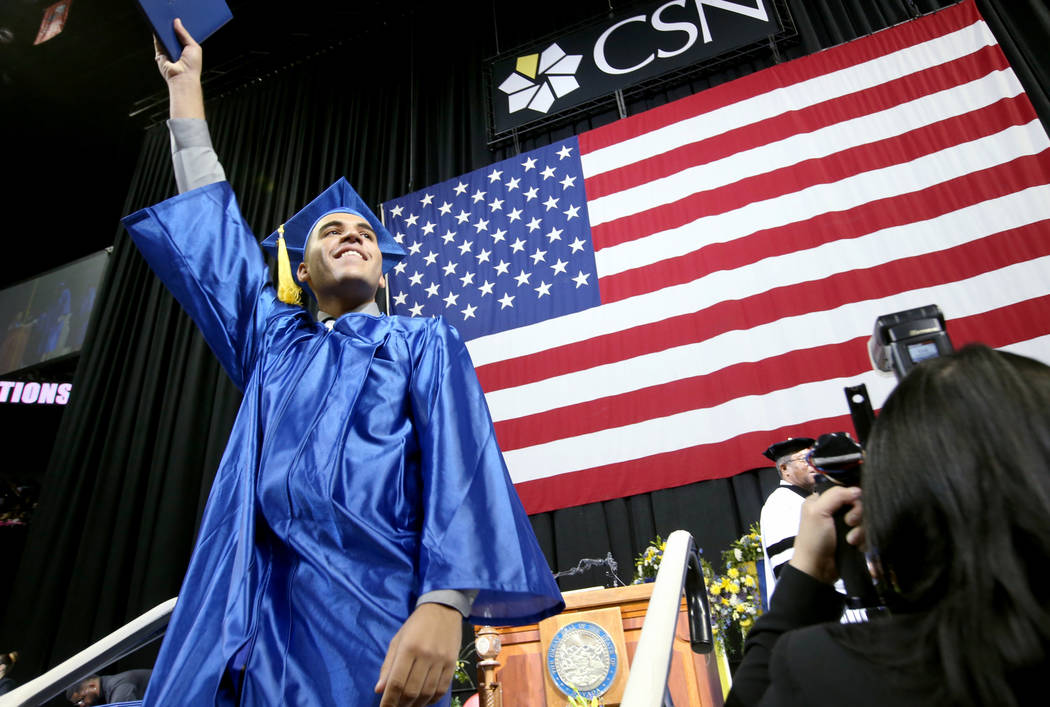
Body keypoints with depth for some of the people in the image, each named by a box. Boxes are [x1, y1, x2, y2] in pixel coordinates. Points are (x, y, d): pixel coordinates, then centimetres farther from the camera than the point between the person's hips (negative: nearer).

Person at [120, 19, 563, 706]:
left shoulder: (426, 342, 8)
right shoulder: (273, 340, 22)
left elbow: (460, 459, -6)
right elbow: (212, 230, 27)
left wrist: (445, 602, -22)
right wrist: (185, 85, 34)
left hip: (366, 618, -4)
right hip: (241, 627, 5)